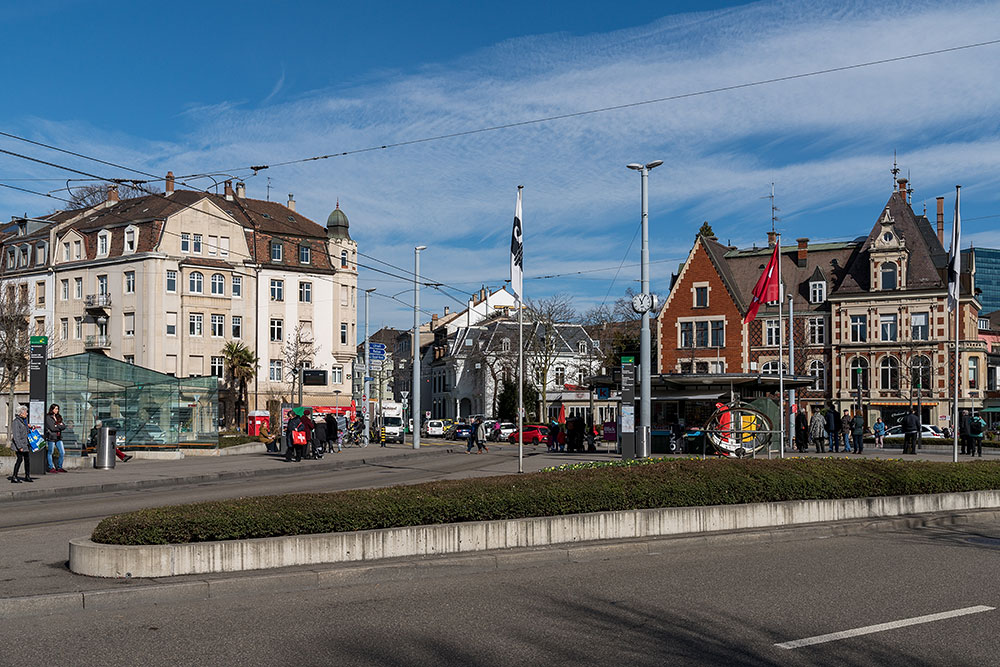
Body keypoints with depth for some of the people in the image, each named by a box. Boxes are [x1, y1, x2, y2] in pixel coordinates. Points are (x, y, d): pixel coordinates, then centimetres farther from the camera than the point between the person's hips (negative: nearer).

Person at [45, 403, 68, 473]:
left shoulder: (58, 417, 16)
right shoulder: (48, 417, -4)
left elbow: (64, 427, 6)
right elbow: (52, 428, -14)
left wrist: (57, 426, -9)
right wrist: (60, 426, -2)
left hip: (58, 437, 6)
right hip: (51, 437, -6)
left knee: (62, 453, 2)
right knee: (50, 453, 2)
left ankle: (59, 467, 13)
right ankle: (51, 468, 10)